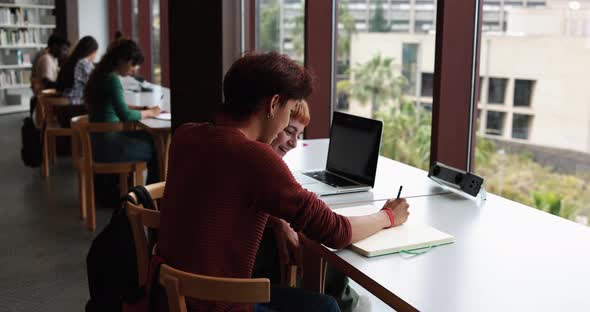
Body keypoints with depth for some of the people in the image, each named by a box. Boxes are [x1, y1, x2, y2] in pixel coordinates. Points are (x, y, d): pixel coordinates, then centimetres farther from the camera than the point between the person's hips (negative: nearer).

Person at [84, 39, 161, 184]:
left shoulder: (102, 75, 10)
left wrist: (141, 108, 10)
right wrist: (149, 113, -8)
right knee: (156, 148, 0)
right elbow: (125, 115, -24)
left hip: (100, 139, 10)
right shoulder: (112, 79, -19)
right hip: (106, 145, -10)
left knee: (150, 138, 14)